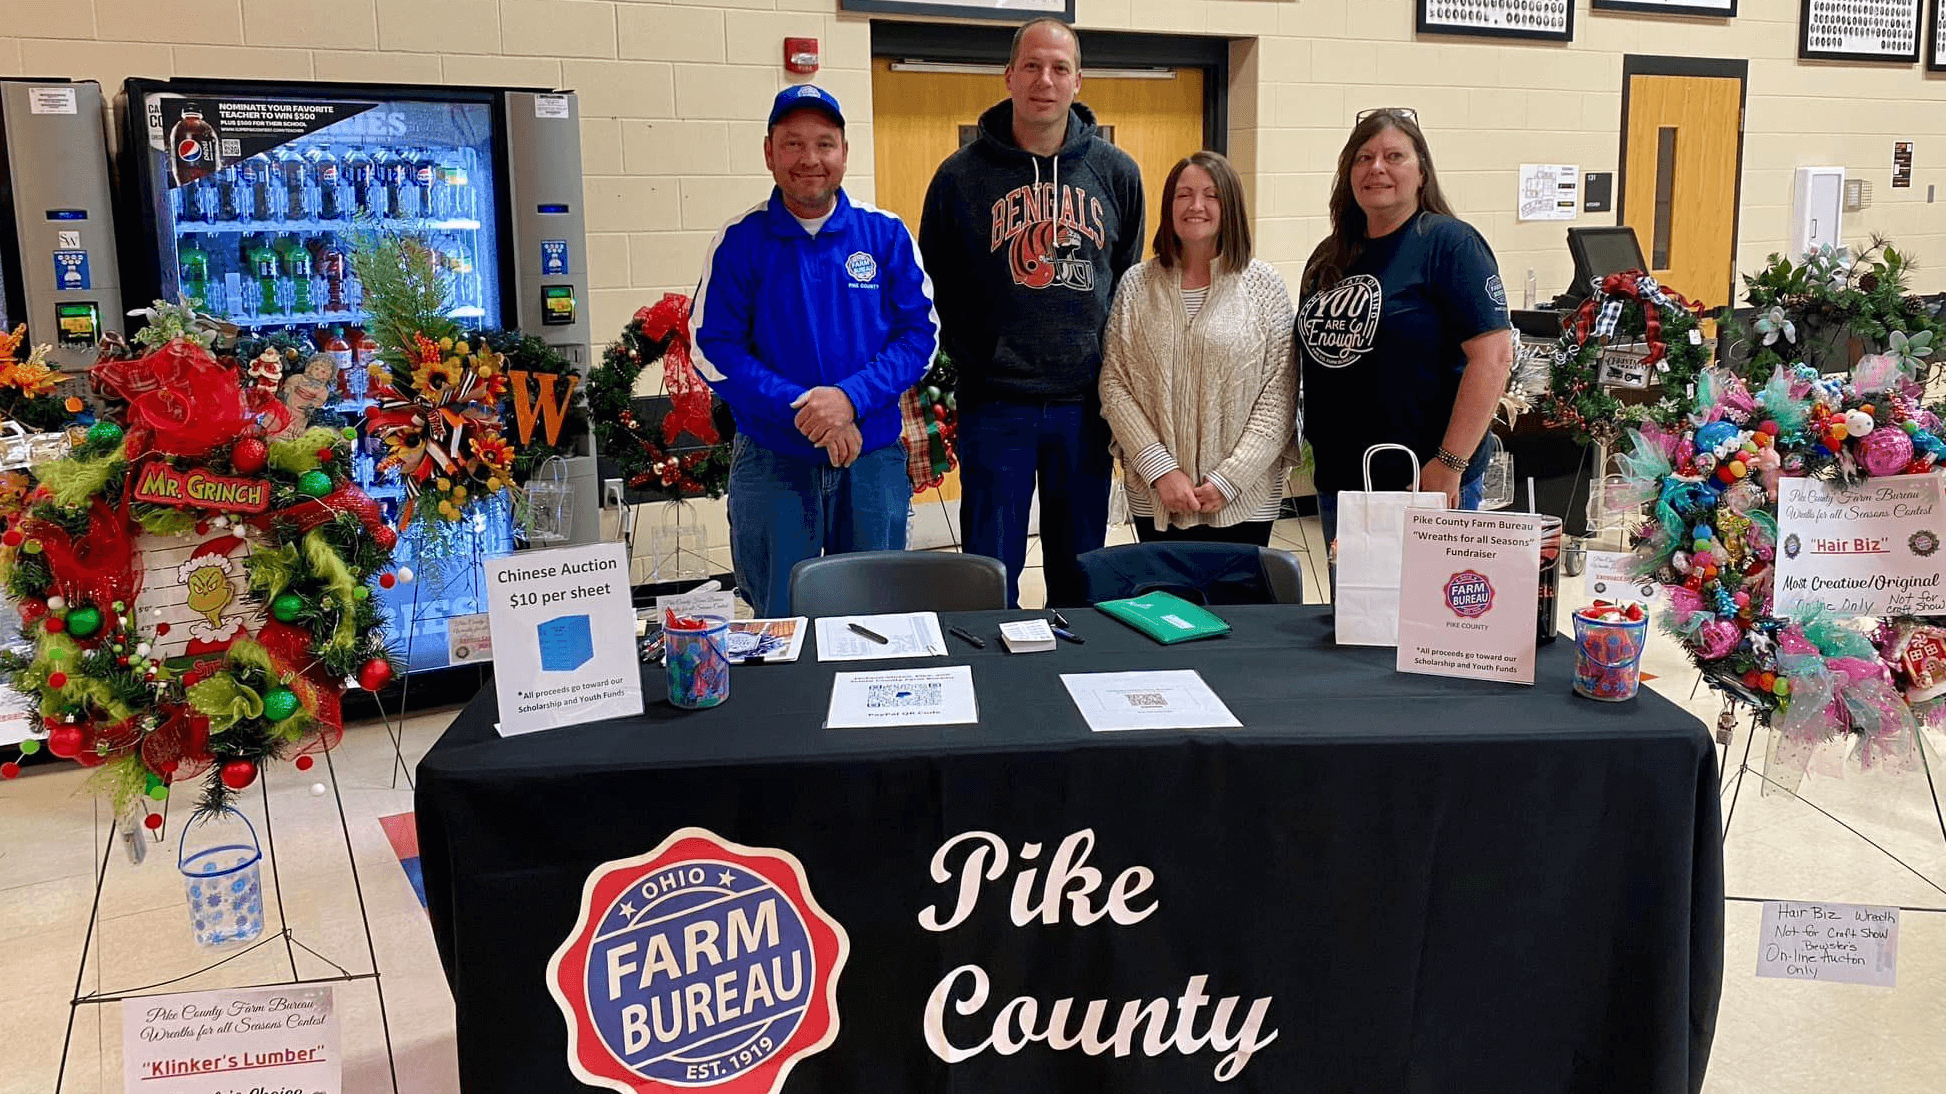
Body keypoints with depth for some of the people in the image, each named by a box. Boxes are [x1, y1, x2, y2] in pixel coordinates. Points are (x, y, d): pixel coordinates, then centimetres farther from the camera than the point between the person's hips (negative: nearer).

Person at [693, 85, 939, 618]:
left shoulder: (886, 235, 1)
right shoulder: (740, 240, -2)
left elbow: (920, 333, -2)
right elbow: (713, 349, -6)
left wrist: (851, 398, -18)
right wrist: (800, 409, -17)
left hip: (873, 459, 1)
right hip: (771, 463, -1)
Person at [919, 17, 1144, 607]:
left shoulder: (1116, 172, 5)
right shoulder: (962, 175, -2)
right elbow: (937, 286, 5)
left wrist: (1113, 370, 6)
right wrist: (973, 360, -2)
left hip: (1085, 403, 2)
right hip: (995, 405, -2)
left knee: (1080, 571, 13)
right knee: (992, 567, 5)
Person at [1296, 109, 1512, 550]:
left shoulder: (1448, 243, -9)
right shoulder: (1329, 258, 12)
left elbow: (1493, 355, -16)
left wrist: (1450, 464, -20)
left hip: (1422, 483, -7)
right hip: (1337, 482, 7)